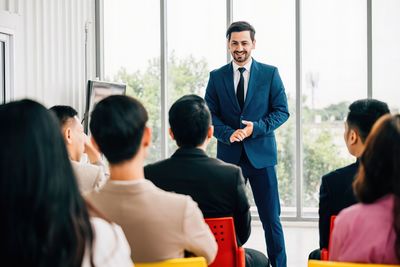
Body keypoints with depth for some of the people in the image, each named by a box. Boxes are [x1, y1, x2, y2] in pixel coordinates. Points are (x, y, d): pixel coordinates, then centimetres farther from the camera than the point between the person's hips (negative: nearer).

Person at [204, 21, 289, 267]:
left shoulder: (270, 73, 3)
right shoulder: (217, 77, 7)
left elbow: (282, 111, 1)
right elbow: (210, 115, 4)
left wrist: (256, 127, -15)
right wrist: (228, 134, -15)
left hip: (261, 154, -1)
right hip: (229, 155, 2)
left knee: (271, 217, 1)